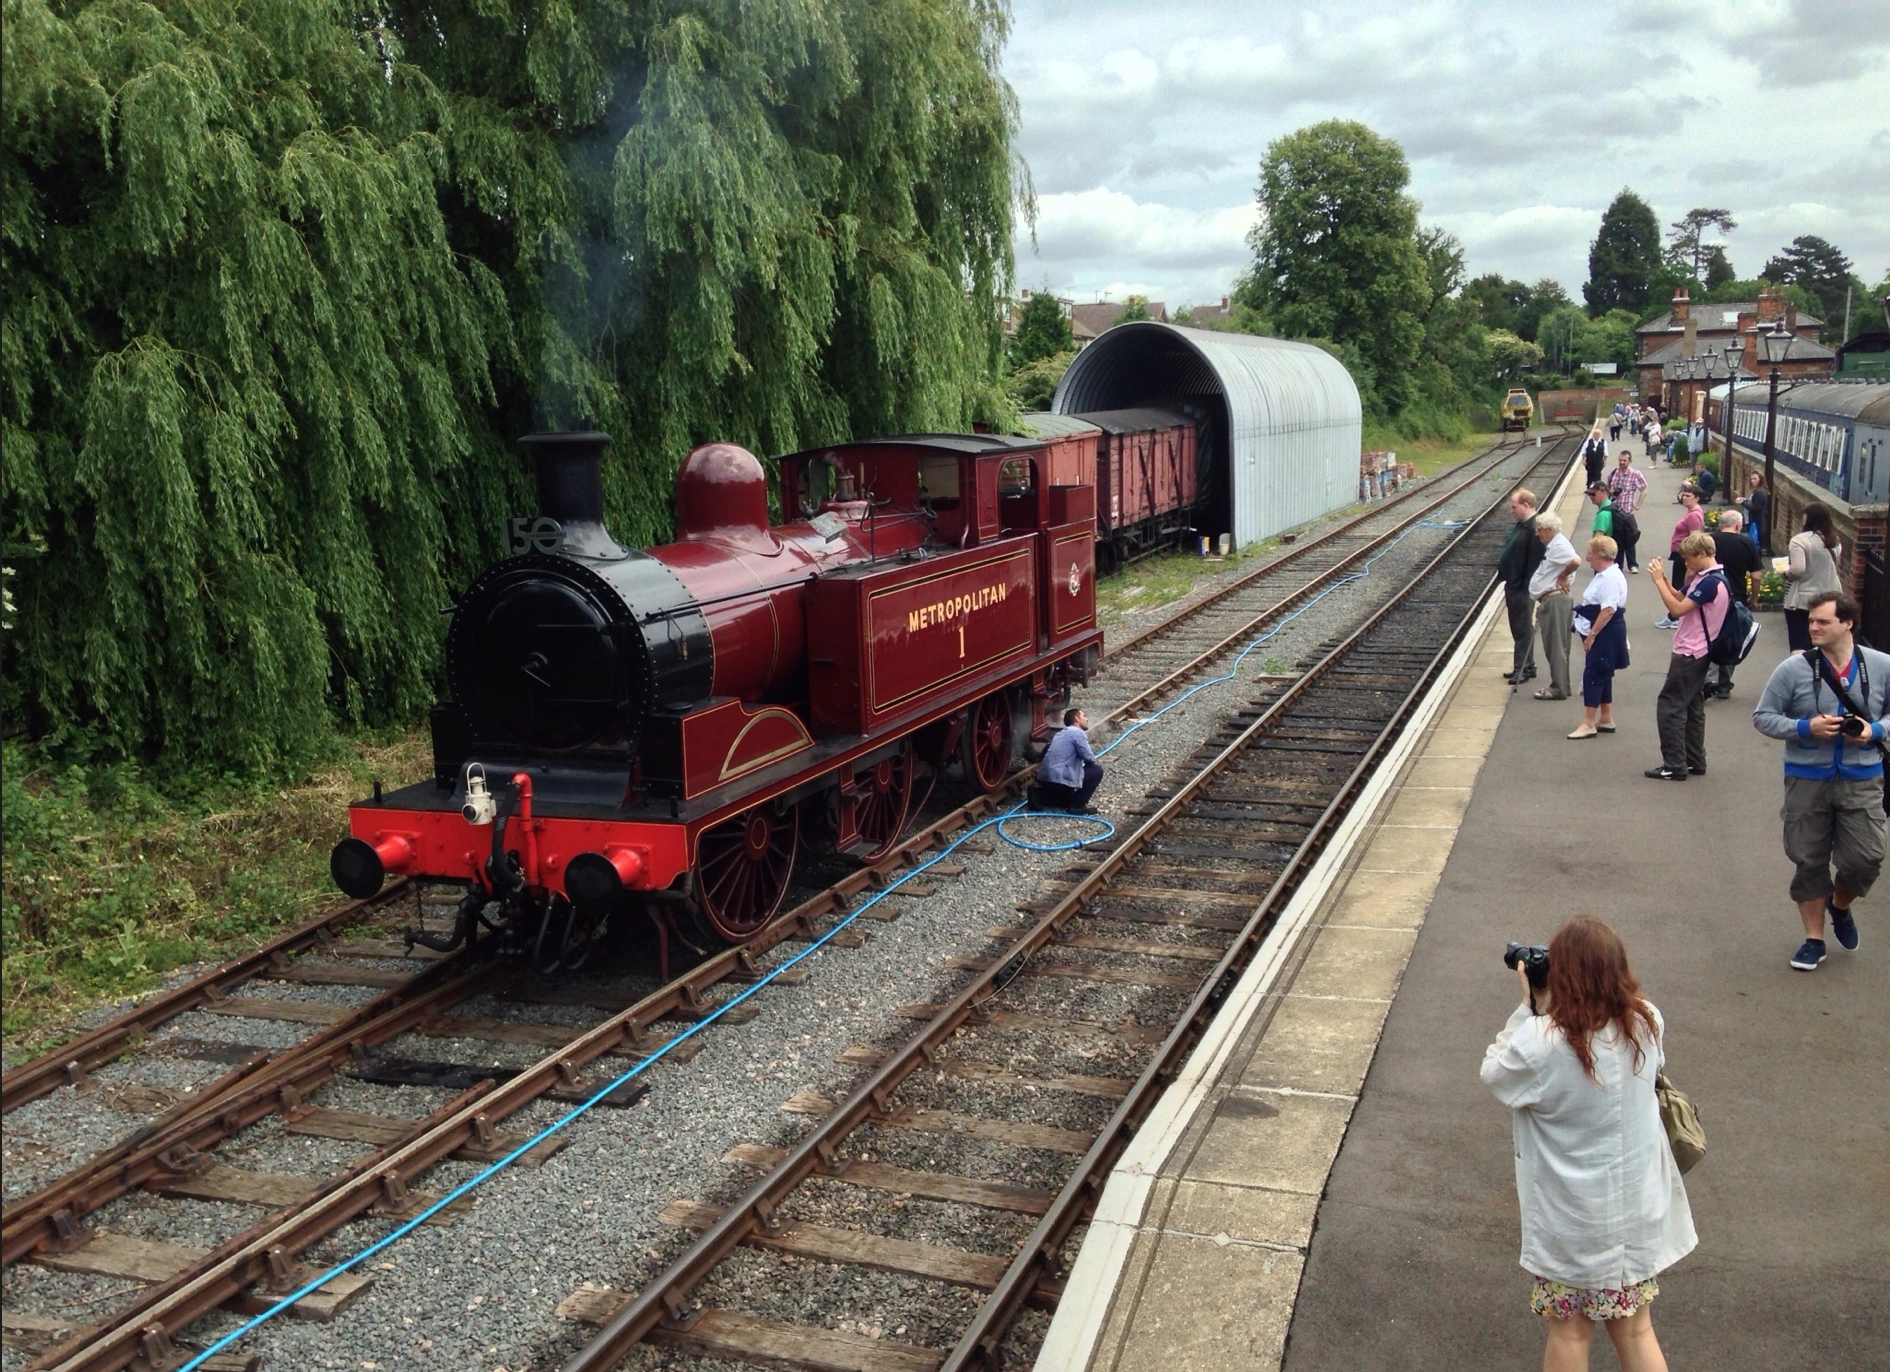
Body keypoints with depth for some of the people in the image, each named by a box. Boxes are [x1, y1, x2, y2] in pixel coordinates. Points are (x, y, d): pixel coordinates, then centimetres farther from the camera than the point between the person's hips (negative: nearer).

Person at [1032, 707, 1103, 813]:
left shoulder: (1061, 733, 25)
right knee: (1097, 770, 6)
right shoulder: (1078, 732, -3)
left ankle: (1041, 797, 13)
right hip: (1060, 779, -9)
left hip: (1044, 779, 9)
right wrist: (1096, 762, 15)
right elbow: (1088, 758, -6)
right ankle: (1078, 805, 3)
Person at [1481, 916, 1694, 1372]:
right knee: (1635, 1328, 20)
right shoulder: (1648, 1023, -12)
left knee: (1569, 1332, 16)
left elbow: (1493, 1073, -7)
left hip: (1573, 1218, -4)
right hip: (1638, 1207, 4)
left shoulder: (1542, 1044, -27)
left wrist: (1528, 1007, -9)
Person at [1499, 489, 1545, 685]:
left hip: (1523, 589, -10)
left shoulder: (1534, 529, -19)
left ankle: (1522, 669, 4)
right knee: (1519, 629, 17)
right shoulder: (1522, 525, 12)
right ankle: (1526, 667, 26)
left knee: (1523, 629, -2)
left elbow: (1535, 562, -22)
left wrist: (1528, 589, -22)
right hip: (1514, 586, 10)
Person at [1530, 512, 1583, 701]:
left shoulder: (1559, 545, -15)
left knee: (1556, 647, -6)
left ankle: (1558, 689, -3)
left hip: (1555, 600, -11)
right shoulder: (1553, 545, 17)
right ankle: (1558, 686, 20)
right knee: (1553, 646, 14)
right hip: (1550, 601, 11)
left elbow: (1575, 561, -33)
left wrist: (1564, 576, -19)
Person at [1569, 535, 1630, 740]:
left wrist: (1592, 634, -24)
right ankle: (1606, 719, 24)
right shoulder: (1604, 575, 13)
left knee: (1594, 675, -9)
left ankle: (1588, 724, -7)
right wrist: (1591, 633, 19)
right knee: (1602, 675, 16)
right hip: (1602, 633, 11)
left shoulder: (1611, 578, -20)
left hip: (1606, 633, -11)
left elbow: (1608, 610, -26)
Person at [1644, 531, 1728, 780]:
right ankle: (1694, 761, 22)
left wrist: (1658, 580, -18)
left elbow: (1678, 609, -24)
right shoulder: (1706, 578, 11)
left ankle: (1675, 766, -7)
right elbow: (1681, 599, 13)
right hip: (1697, 653, 10)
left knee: (1669, 707, -7)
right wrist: (1664, 580, -1)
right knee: (1692, 707, 15)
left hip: (1690, 654, -10)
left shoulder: (1711, 582, -20)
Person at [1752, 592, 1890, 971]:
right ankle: (1814, 938, 23)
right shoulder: (1793, 669, -8)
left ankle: (1840, 906, 33)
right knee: (1809, 861, 7)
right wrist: (1805, 728, -17)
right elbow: (1762, 716, -3)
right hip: (1807, 780, 0)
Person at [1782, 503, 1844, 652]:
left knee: (1799, 645, -4)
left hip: (1802, 600, -7)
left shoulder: (1800, 540, -17)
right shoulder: (1835, 540, 6)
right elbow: (1832, 566, 19)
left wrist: (1785, 573, -6)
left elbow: (1797, 570, -25)